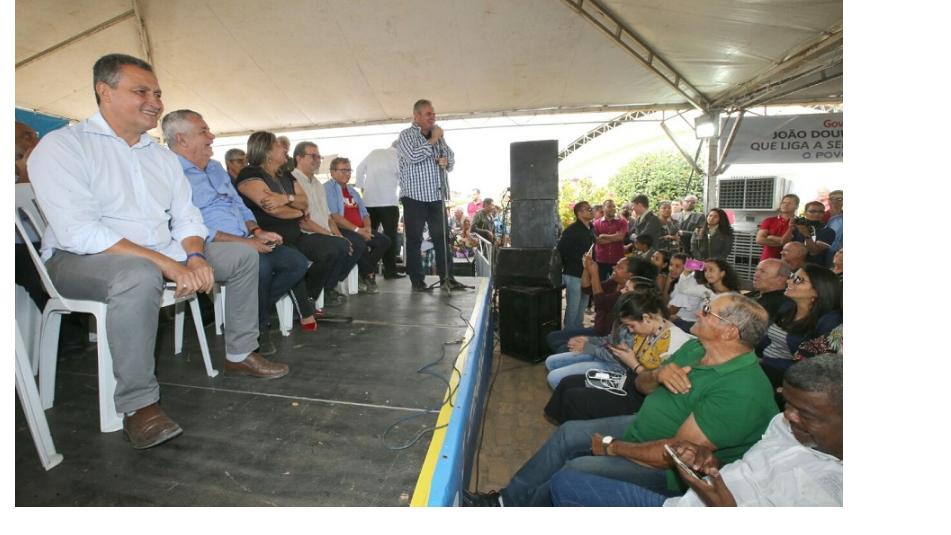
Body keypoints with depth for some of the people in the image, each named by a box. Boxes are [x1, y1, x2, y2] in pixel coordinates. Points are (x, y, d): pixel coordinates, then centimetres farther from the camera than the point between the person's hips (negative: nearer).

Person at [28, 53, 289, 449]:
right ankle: (138, 405, -24)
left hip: (162, 253, 7)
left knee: (243, 255, -1)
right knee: (140, 275, -39)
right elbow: (79, 231, -22)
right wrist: (170, 265, -30)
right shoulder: (61, 146, -9)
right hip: (82, 259, -6)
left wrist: (194, 257, -16)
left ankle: (239, 355, 6)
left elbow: (187, 218, 7)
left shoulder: (162, 156, 11)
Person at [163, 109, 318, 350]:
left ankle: (255, 311, 7)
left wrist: (256, 231, 5)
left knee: (297, 261, -4)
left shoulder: (216, 168, 22)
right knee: (260, 265, -34)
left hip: (245, 243, 9)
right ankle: (257, 327, -9)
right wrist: (240, 242, -23)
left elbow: (240, 206, 25)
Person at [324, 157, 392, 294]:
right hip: (341, 230, -8)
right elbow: (334, 217, -15)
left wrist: (367, 228, -3)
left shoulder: (352, 190, 23)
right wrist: (357, 230, -19)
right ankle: (370, 275, -9)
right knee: (359, 243, -35)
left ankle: (363, 274, -4)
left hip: (360, 230, 8)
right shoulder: (328, 188, -3)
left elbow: (365, 214, 20)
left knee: (384, 240, -11)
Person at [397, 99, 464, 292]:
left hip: (436, 195, 5)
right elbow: (412, 156, -16)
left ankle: (446, 277, 11)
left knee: (441, 237, 5)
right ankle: (417, 280, 7)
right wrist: (432, 140, -10)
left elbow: (451, 157, 20)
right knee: (414, 239, 0)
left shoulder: (438, 136, 17)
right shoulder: (406, 135, 1)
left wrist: (446, 161, -3)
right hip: (415, 196, -5)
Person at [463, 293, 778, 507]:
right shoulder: (695, 347, -1)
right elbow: (642, 385, 7)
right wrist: (659, 374, -17)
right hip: (642, 426, 9)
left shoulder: (741, 390, -29)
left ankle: (515, 507, 9)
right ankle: (508, 500, 18)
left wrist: (610, 446, -19)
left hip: (672, 470, -8)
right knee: (568, 432, 5)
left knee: (574, 470, -19)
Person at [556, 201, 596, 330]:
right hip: (574, 274, -8)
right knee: (572, 307, 0)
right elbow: (560, 250, -17)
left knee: (582, 307, 17)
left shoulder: (591, 229, 11)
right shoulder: (572, 230, -14)